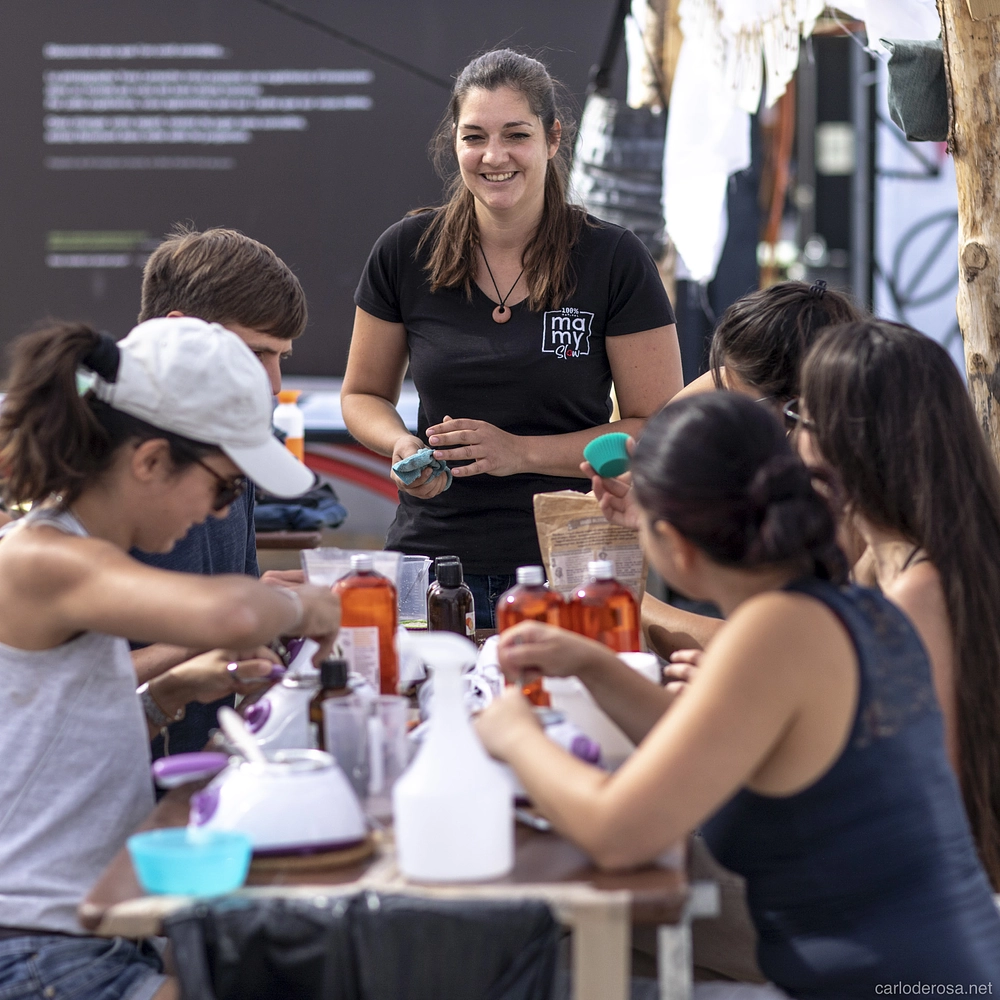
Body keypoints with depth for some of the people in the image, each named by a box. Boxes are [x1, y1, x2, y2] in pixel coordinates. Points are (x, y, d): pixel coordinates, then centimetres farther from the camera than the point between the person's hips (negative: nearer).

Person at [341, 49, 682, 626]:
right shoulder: (405, 253, 2)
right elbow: (363, 395, 15)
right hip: (432, 553, 2)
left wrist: (521, 452, -14)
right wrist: (402, 445, -8)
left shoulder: (615, 261, -4)